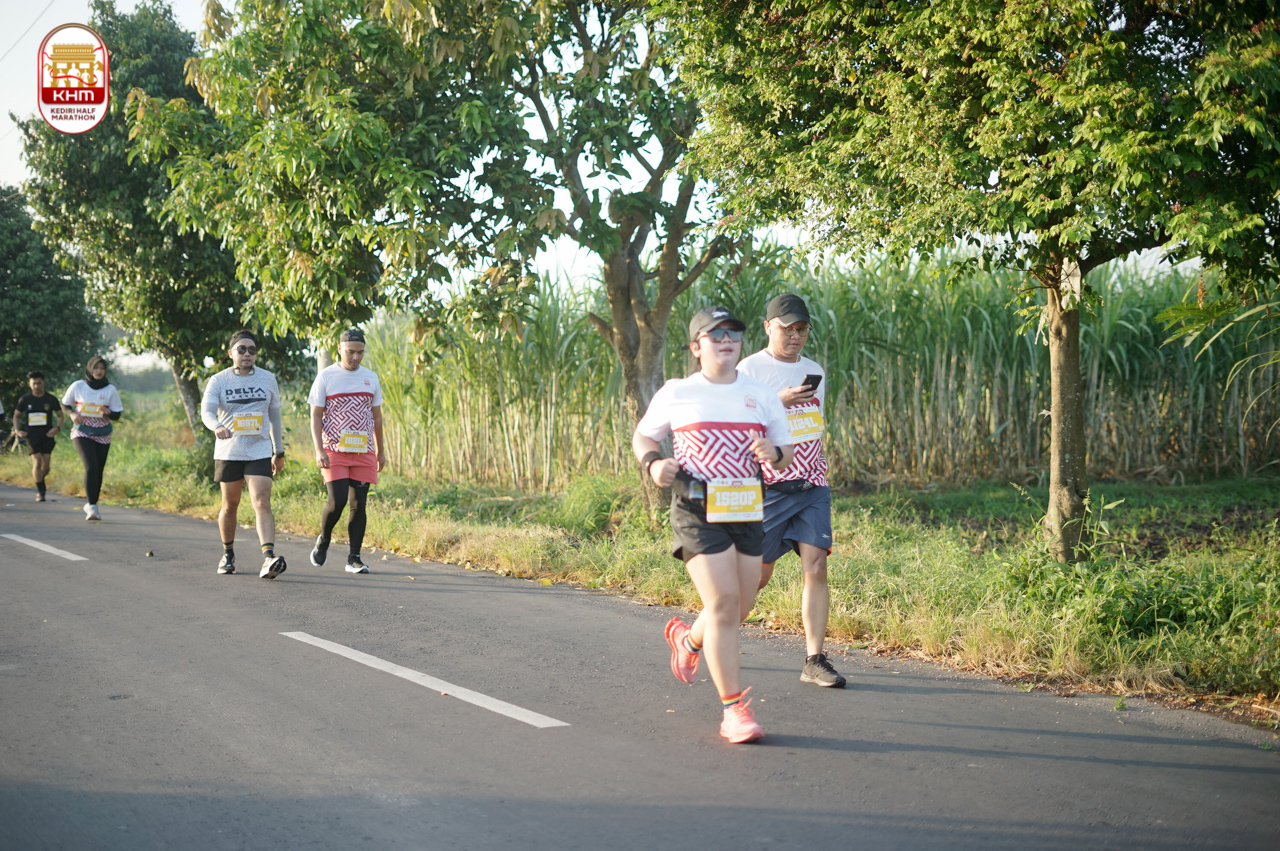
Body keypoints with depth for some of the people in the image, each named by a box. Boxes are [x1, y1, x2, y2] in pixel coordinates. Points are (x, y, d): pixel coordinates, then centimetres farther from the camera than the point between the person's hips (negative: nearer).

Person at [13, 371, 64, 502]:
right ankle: (40, 492, -5)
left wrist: (57, 428, -10)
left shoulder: (51, 399, 1)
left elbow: (60, 416, 9)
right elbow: (16, 415, 14)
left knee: (45, 465, 0)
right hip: (32, 435, -1)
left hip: (47, 435, 1)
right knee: (37, 462, -13)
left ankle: (40, 481, 31)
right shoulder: (25, 399, 2)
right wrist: (17, 430, -3)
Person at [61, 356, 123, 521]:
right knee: (91, 467, -20)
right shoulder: (78, 386, -2)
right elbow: (65, 404, 11)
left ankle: (91, 504, 25)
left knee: (98, 471, 7)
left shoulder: (110, 389, 0)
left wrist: (107, 413, -19)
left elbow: (117, 415, 3)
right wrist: (72, 414, -9)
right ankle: (93, 507, -21)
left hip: (102, 436, 3)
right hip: (82, 433, -3)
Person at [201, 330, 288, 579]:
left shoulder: (268, 379, 5)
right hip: (228, 453, 0)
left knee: (262, 504, -15)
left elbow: (274, 416, 14)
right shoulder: (218, 381, -1)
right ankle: (228, 554, 32)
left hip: (260, 452, 0)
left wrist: (279, 451, 16)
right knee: (230, 506, 11)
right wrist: (217, 427, -39)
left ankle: (269, 558, -27)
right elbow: (206, 411, -16)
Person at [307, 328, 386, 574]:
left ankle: (354, 558, 7)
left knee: (359, 504, 0)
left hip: (364, 452, 3)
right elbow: (315, 416, -1)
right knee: (337, 500, -14)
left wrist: (381, 450, 17)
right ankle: (323, 540, 13)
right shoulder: (326, 377, 0)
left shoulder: (371, 378, 11)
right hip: (334, 451, -3)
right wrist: (319, 450, -12)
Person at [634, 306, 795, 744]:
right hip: (697, 510, -4)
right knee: (723, 603, -14)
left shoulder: (761, 396, 11)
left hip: (746, 511, 4)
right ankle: (734, 710, -8)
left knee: (741, 605, 10)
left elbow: (785, 451, 16)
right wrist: (653, 464, -6)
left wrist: (774, 454, -8)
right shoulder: (676, 394, 4)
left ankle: (688, 638, 44)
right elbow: (642, 436, 16)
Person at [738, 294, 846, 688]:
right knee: (757, 574, 1)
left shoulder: (814, 371, 16)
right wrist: (778, 403, -18)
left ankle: (814, 660, -7)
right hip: (770, 487, -4)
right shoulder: (750, 370, -3)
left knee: (816, 567, -8)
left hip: (812, 486, 5)